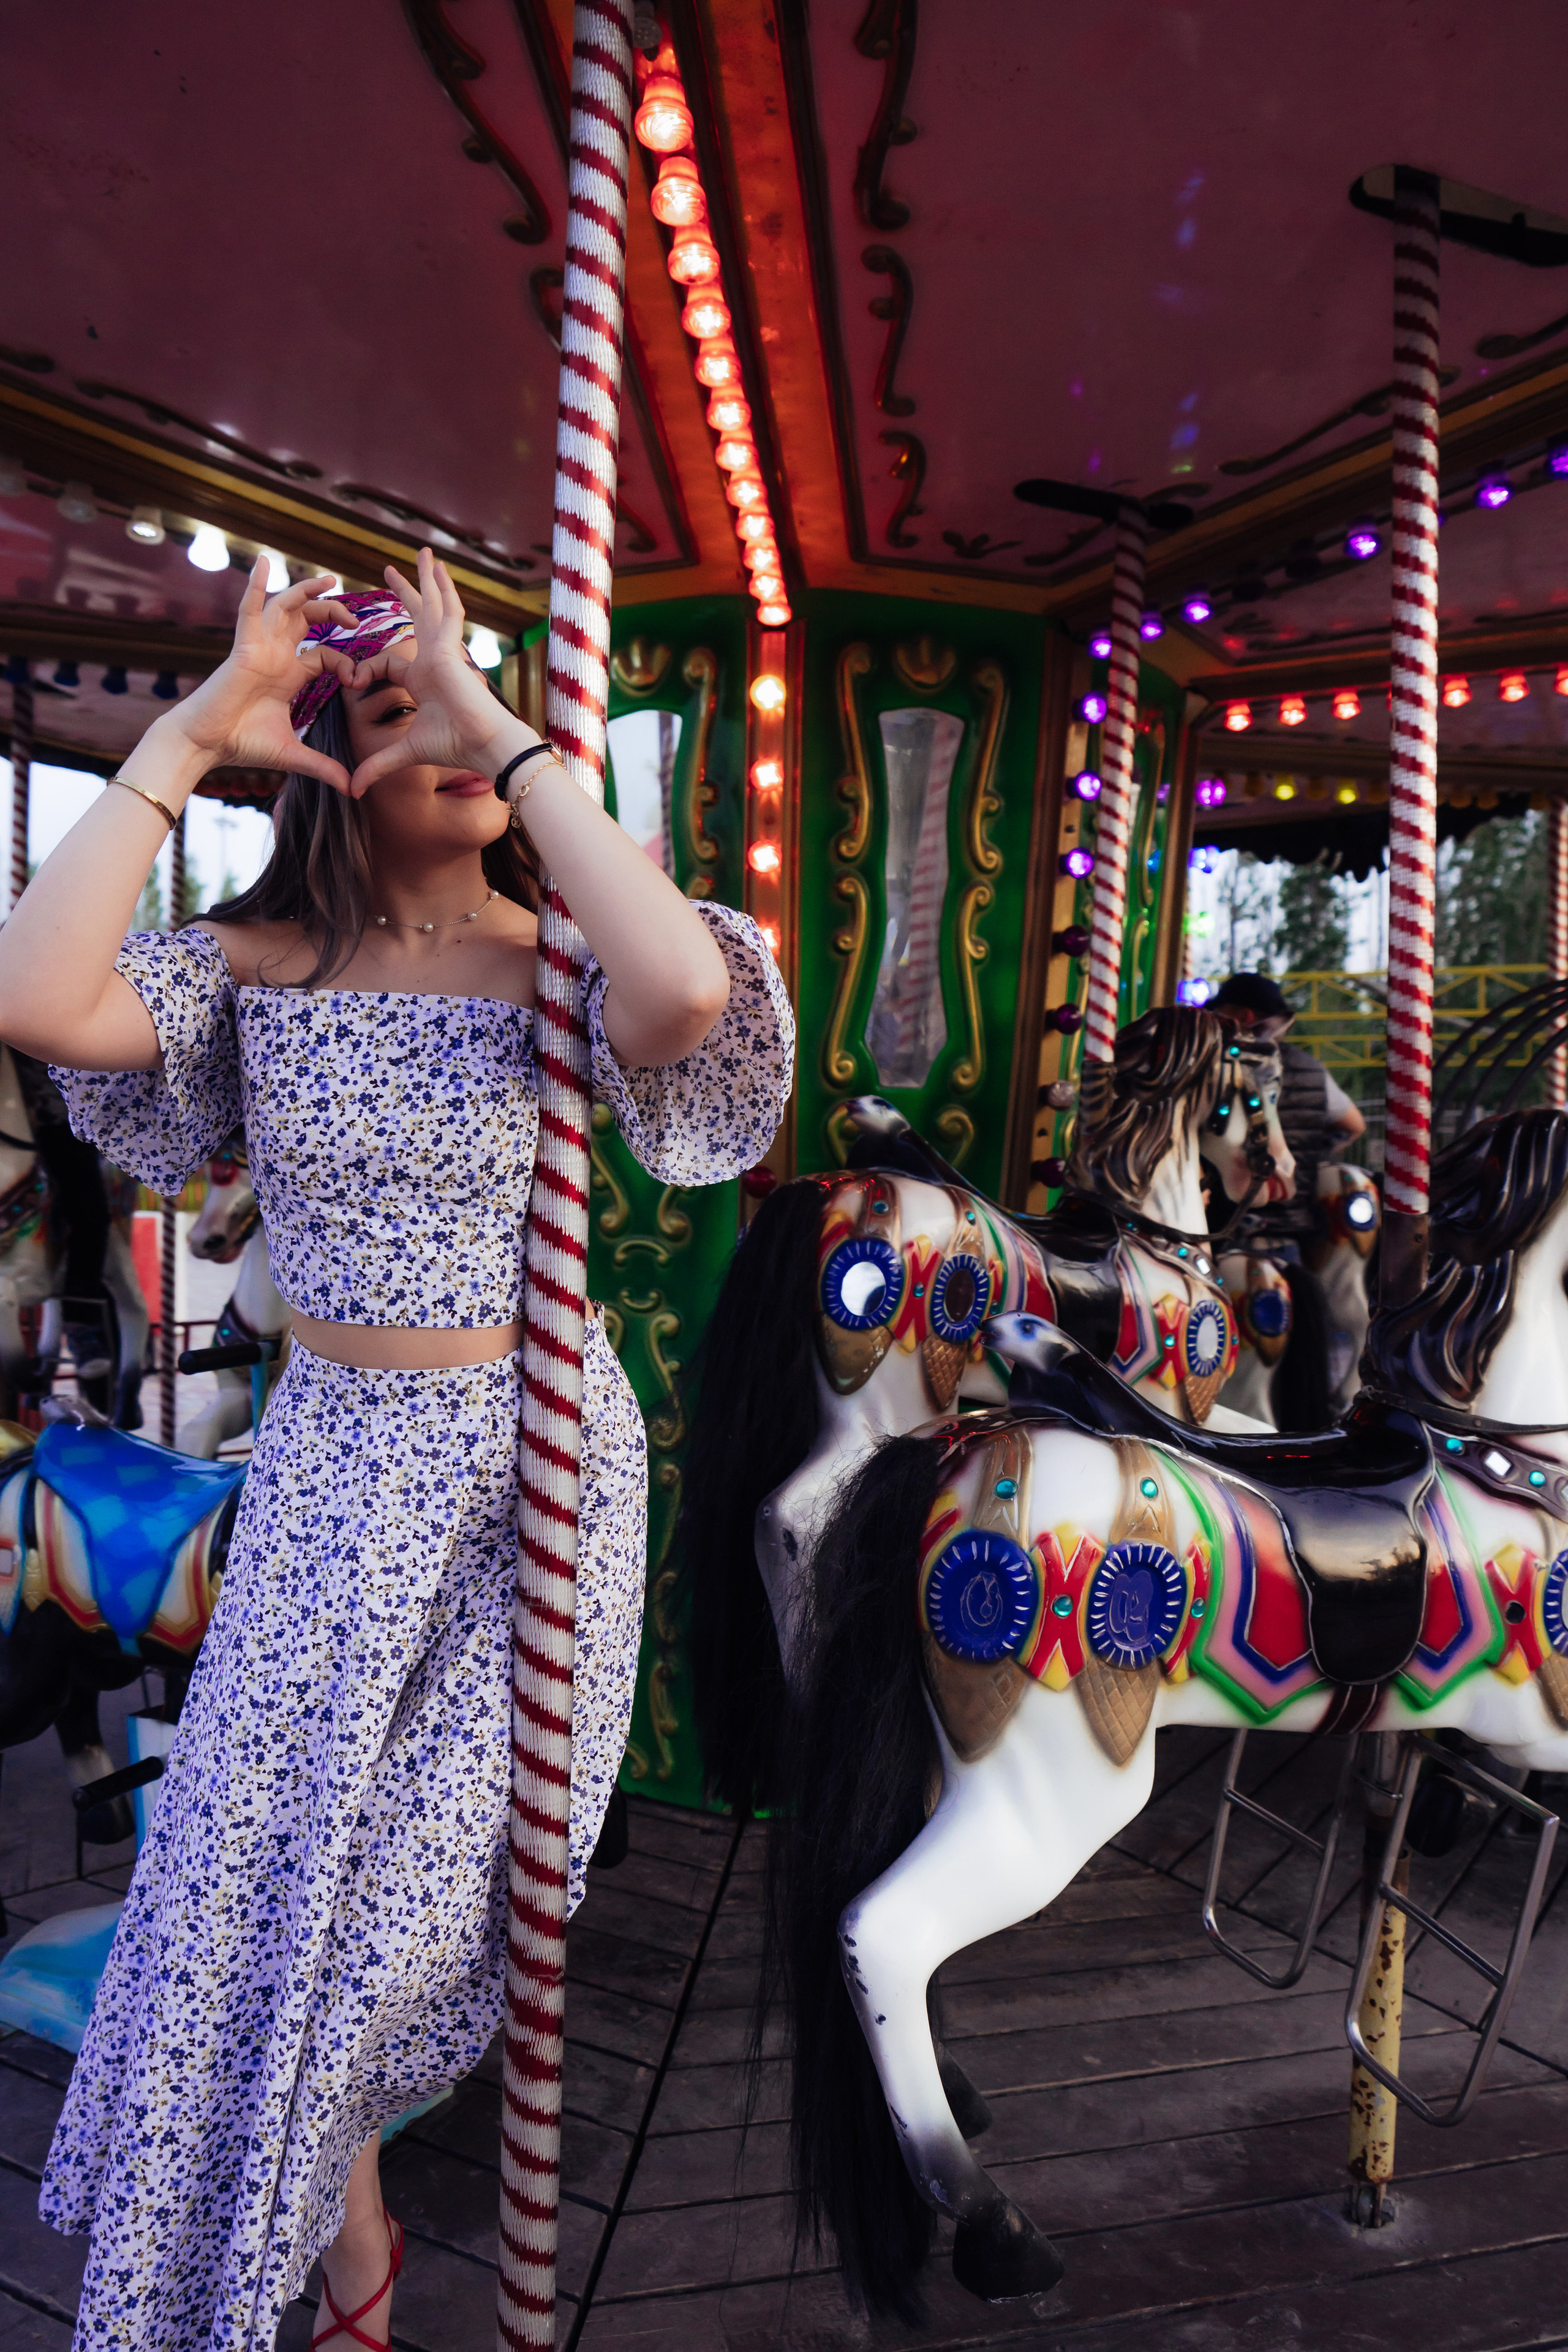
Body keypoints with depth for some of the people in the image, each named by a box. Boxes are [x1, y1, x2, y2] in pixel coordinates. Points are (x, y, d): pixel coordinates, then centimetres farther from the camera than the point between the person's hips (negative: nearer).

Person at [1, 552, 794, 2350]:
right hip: (329, 1462, 2)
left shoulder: (559, 966, -7)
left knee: (430, 1860, 7)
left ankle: (336, 2198, 44)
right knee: (272, 1859, 8)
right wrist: (191, 733, -15)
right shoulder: (255, 964, -2)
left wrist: (506, 730, -23)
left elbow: (692, 990, -31)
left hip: (537, 1459, -1)